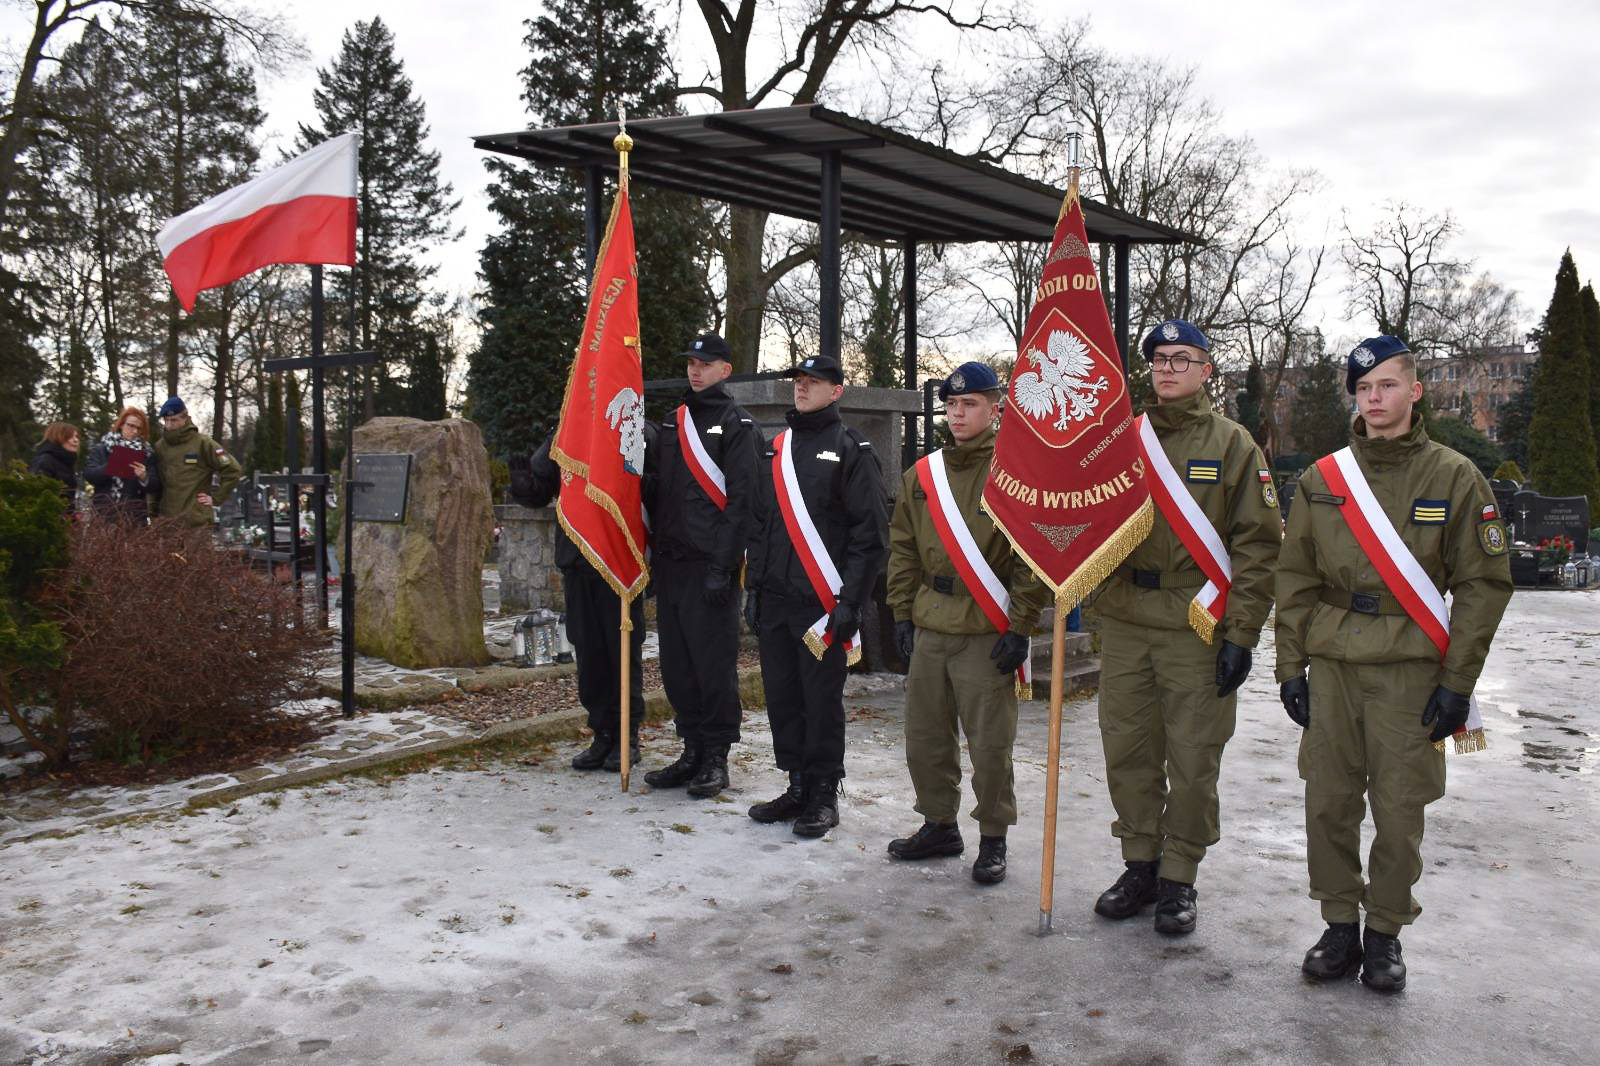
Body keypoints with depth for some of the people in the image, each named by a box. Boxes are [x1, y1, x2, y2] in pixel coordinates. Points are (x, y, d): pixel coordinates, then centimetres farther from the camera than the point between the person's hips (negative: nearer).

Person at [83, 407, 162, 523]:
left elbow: (155, 487, 3)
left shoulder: (147, 452, 9)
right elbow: (88, 474, -3)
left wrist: (144, 478, -18)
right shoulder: (101, 448, 9)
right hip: (104, 513, 0)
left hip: (135, 515, 0)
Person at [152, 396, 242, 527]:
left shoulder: (202, 443, -4)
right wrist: (154, 508, 8)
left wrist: (215, 498, -4)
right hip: (166, 520, 4)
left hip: (197, 520, -4)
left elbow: (233, 470, -4)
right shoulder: (159, 447, 10)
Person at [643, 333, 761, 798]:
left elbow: (742, 499, -11)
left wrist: (721, 566, -17)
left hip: (710, 566, -7)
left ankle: (716, 759, 9)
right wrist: (655, 556, 14)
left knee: (713, 663, -2)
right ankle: (693, 752, 21)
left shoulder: (737, 425, -4)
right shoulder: (673, 422, 17)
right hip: (671, 565, 7)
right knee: (677, 664, 10)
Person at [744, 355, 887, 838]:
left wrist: (850, 601, -14)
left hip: (823, 603, -6)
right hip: (774, 600, 6)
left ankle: (824, 795, 12)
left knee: (822, 702, 0)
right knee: (782, 697, 11)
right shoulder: (777, 447, 16)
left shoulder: (851, 450, -3)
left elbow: (871, 533, -9)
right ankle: (798, 787, 23)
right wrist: (754, 585, 13)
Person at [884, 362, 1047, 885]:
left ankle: (992, 839, 18)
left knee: (990, 743, 2)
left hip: (987, 631, -5)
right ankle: (939, 826, 30)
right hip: (928, 628, 6)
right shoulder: (921, 474, 10)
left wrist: (1020, 626, -11)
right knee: (924, 737, 13)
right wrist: (903, 613, 9)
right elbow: (902, 548, 15)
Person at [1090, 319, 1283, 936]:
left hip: (1198, 629, -3)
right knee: (1127, 751, 8)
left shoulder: (1232, 444, 1)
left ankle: (1178, 879, 17)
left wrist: (1241, 635, -10)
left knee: (1192, 759, 3)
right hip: (1124, 625, 4)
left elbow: (1259, 543, -4)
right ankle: (1140, 867, 23)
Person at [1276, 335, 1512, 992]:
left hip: (1410, 673, -2)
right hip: (1331, 669, 2)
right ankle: (1340, 926, 21)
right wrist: (1292, 665, 4)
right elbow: (1295, 578, 9)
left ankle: (1385, 933, 21)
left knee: (1399, 810, 3)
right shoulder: (1323, 478, 7)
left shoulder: (1454, 477, 0)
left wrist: (1457, 681, -6)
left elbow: (1483, 584, -1)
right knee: (1329, 803, 6)